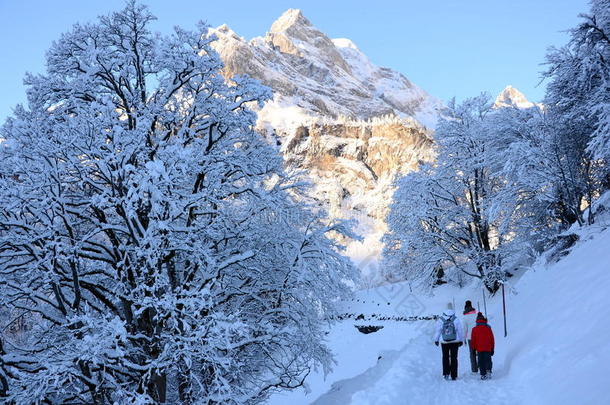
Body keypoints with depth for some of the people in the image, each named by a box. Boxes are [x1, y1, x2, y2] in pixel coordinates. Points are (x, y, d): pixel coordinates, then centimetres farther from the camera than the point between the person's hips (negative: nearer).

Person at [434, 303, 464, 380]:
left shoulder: (441, 319, -6)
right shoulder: (456, 319, -7)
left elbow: (438, 330, 1)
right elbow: (460, 331, -1)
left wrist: (436, 340, 12)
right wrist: (461, 340, 11)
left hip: (444, 342, 0)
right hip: (455, 341, 0)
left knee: (445, 357, 13)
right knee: (454, 358, 7)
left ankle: (446, 373, 2)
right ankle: (453, 375, 7)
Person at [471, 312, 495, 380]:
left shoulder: (474, 329, 0)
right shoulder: (488, 328, 2)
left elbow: (473, 340, 3)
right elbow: (492, 339, 7)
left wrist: (473, 349, 11)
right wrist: (492, 348, 14)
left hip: (479, 349, 0)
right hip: (488, 349, 0)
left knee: (481, 362, 6)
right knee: (488, 360, 7)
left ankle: (483, 375, 2)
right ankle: (488, 371, -14)